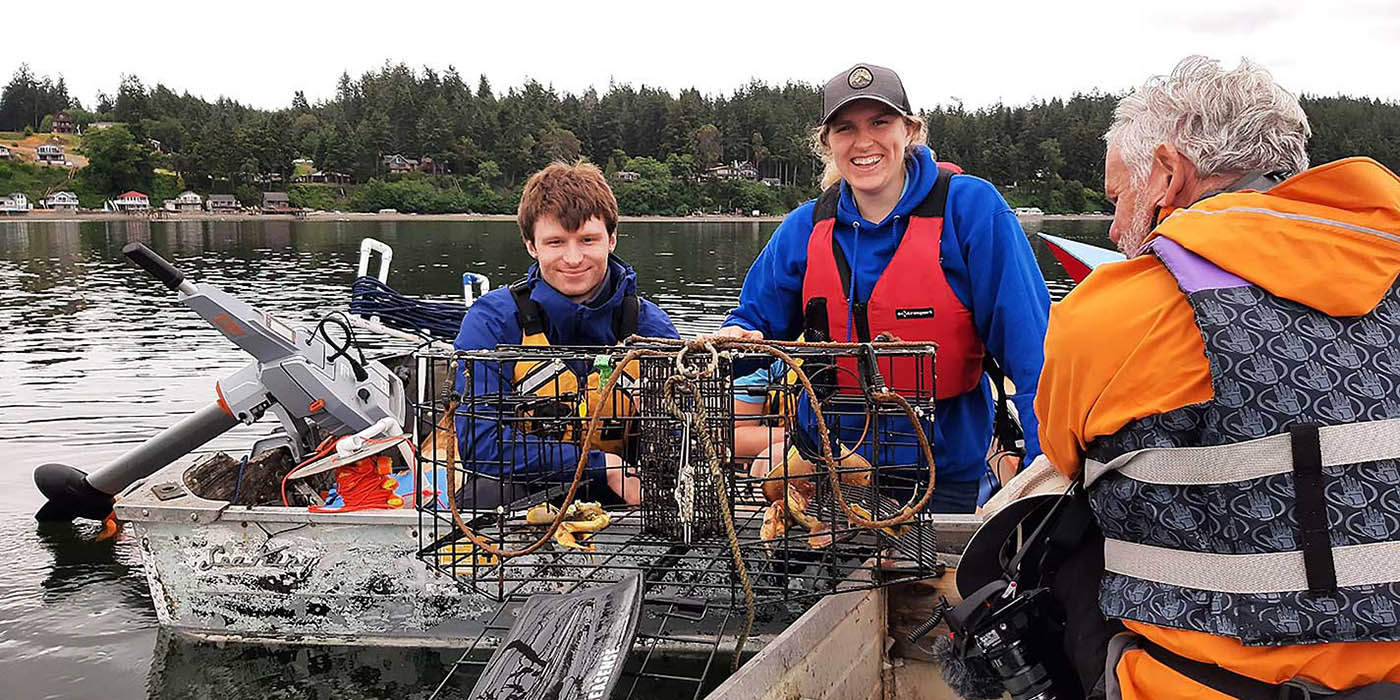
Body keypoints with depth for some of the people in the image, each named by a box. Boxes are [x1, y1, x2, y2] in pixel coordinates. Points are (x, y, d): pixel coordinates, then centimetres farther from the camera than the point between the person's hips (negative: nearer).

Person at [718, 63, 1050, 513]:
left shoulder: (970, 208, -10)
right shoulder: (805, 229, 2)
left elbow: (1029, 344, -13)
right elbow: (757, 318, 14)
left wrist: (1047, 462, -20)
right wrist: (738, 337, -11)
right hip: (827, 462, 3)